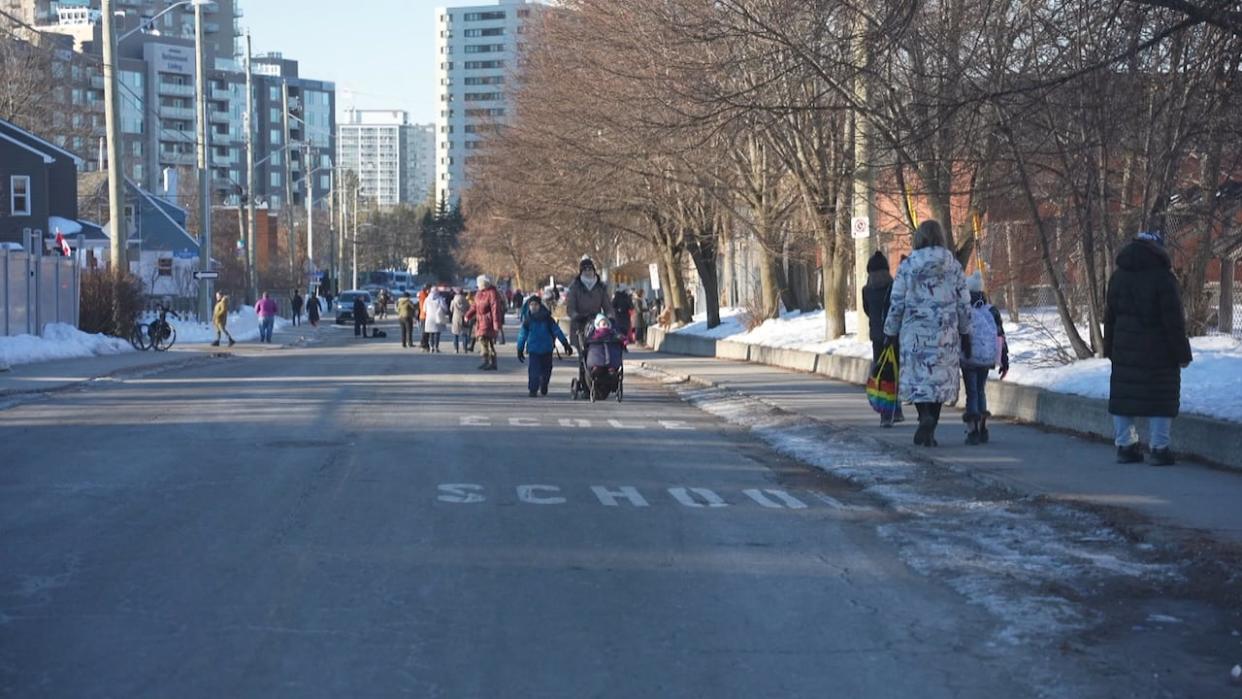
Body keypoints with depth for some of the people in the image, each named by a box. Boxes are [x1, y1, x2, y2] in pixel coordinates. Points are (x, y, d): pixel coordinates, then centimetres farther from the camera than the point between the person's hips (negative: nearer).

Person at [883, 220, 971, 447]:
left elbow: (896, 303, -1)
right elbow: (964, 303, 5)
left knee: (917, 377, 7)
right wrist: (965, 334, 14)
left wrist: (890, 332, 8)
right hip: (945, 334, 1)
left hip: (914, 333, -1)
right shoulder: (953, 266, 2)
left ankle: (925, 416, -19)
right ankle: (929, 431, 8)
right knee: (939, 378, 9)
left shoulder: (907, 267, -2)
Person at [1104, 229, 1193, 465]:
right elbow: (1174, 320, -12)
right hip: (1159, 352, -5)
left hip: (1125, 350, 5)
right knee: (1160, 399, 0)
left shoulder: (1118, 276, 8)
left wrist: (1109, 349, 22)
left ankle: (1125, 445, 11)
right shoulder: (1163, 277, -12)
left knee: (1124, 395, 10)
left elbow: (1110, 316, 15)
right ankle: (1159, 448, -2)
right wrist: (1182, 353, -6)